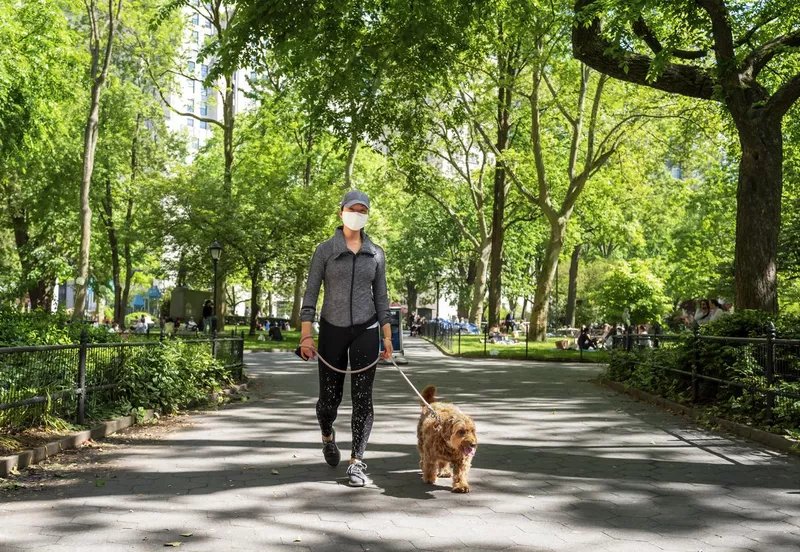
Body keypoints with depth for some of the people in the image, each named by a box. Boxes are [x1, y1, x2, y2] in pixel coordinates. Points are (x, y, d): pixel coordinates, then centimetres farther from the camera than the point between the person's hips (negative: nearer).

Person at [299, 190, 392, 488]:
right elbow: (311, 294, -4)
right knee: (330, 396, 5)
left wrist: (387, 337, 3)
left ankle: (356, 462, 0)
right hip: (332, 330, -1)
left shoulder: (375, 253, 5)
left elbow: (381, 296, 9)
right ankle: (327, 436, 40)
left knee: (362, 396, -6)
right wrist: (306, 335, -12)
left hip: (366, 330, 1)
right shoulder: (325, 250, -2)